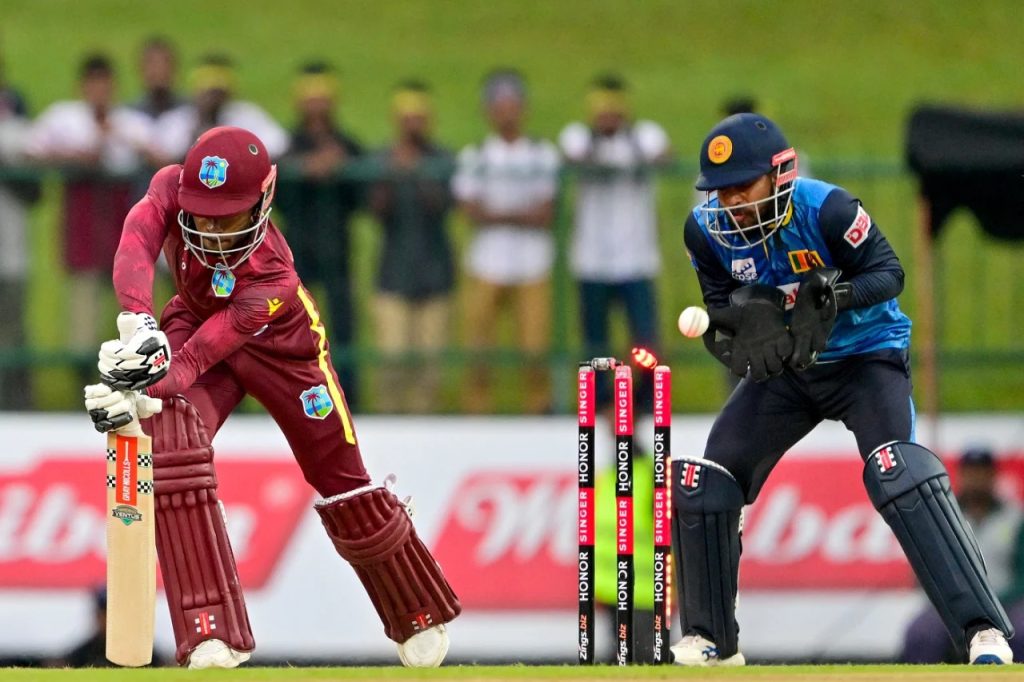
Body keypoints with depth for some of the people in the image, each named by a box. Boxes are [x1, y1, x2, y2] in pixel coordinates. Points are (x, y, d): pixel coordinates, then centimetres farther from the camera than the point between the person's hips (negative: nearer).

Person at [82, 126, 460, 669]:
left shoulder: (274, 279, -39)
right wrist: (138, 324, -64)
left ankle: (418, 617, 33)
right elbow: (135, 243, -48)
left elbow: (198, 357, -44)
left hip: (279, 345, -2)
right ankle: (212, 636, -27)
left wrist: (145, 389, -60)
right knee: (172, 441, -26)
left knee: (340, 480, 5)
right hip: (192, 321, 2)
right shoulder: (172, 189, -31)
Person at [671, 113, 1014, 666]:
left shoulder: (825, 210, -26)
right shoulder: (707, 230, -11)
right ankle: (710, 641, 16)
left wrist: (838, 294, -37)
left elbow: (888, 272, -17)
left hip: (865, 356, -6)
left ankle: (982, 632, -31)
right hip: (782, 370, 6)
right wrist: (734, 327, -22)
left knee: (898, 474, -27)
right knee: (702, 483, -1)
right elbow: (719, 306, 1)